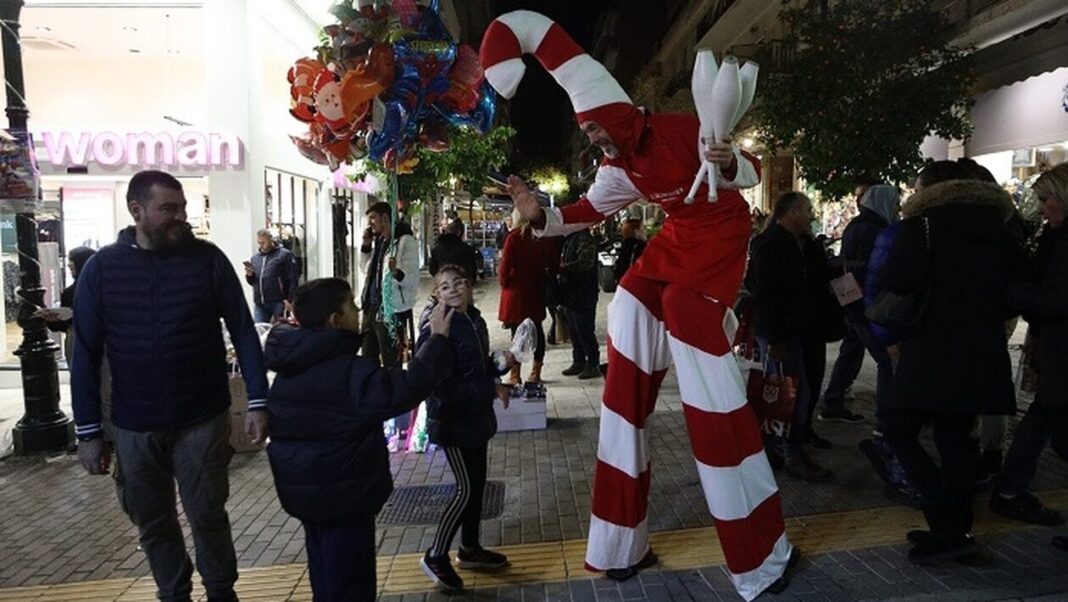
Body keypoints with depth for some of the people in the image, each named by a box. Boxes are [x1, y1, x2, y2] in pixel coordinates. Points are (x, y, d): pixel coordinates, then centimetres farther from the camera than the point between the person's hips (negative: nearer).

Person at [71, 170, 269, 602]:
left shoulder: (207, 259, -6)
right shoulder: (101, 268, -3)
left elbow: (243, 332, -4)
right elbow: (86, 354, 0)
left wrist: (257, 402, -10)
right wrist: (88, 431, -1)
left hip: (202, 419, -2)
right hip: (134, 427, 2)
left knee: (208, 516, 9)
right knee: (153, 523, 15)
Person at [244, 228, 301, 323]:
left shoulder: (285, 255, -3)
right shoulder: (255, 258, 17)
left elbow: (293, 280, -9)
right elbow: (252, 282, 23)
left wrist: (290, 300, -15)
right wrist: (249, 275, 1)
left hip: (278, 302, -5)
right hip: (259, 304, 5)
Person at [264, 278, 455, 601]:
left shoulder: (292, 365, 1)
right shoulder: (349, 371, -25)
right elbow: (404, 389, -29)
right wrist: (438, 339, -23)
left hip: (303, 487, 9)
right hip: (341, 491, -8)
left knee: (325, 574, 24)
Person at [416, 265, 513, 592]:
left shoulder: (475, 320, 6)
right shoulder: (436, 330, -20)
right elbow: (439, 383, -26)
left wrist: (500, 363, 2)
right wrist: (493, 389, -25)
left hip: (476, 415, 8)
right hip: (452, 419, -8)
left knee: (477, 483, 16)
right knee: (467, 488, -3)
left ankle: (470, 549, 33)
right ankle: (436, 556, 14)